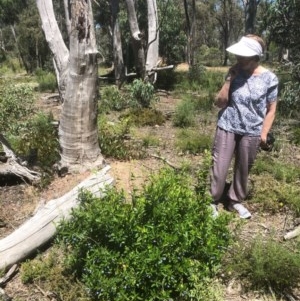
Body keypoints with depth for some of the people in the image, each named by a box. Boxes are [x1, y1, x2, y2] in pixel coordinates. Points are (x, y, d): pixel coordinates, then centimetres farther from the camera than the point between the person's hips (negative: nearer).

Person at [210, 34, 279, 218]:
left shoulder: (269, 79, -9)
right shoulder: (235, 73, -4)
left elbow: (271, 110, -1)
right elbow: (220, 103, -6)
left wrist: (264, 133, -5)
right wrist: (229, 80, -14)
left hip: (252, 133, 0)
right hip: (227, 128, 1)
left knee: (244, 169, 14)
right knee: (220, 167, 2)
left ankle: (236, 201, 32)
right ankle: (213, 201, 20)